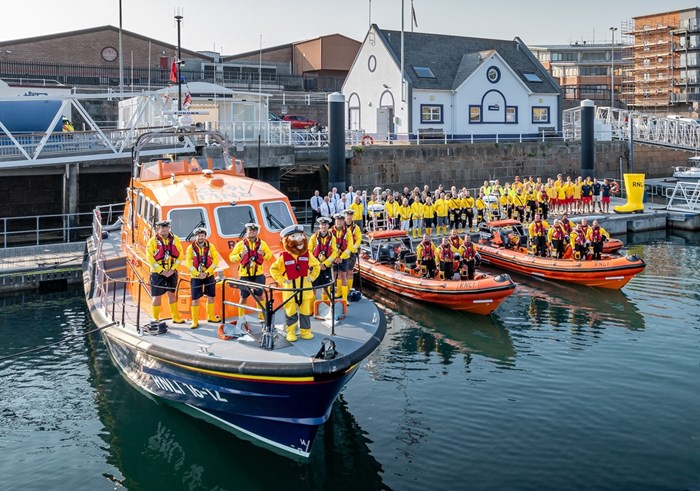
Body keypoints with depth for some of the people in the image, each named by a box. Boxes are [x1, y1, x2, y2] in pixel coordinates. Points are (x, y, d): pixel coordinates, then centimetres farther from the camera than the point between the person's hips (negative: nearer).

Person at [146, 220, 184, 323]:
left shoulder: (175, 239, 2)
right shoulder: (153, 241, -7)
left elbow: (180, 255, 2)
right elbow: (149, 257, -11)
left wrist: (173, 269, -8)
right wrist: (161, 271, -15)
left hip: (172, 272, 3)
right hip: (157, 272, -3)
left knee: (172, 294, 12)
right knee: (157, 296, -1)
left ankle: (176, 318, 20)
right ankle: (155, 320, 7)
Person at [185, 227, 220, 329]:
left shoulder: (210, 246, 0)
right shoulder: (191, 248, -3)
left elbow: (215, 260, -5)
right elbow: (188, 262, -8)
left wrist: (207, 272, -14)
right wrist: (197, 273, -17)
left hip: (209, 275, 2)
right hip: (195, 277, -2)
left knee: (211, 296, 9)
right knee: (195, 299, -2)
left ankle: (211, 317, 26)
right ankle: (195, 321, 3)